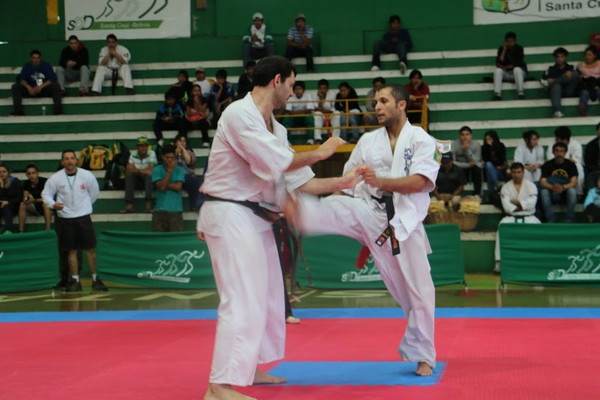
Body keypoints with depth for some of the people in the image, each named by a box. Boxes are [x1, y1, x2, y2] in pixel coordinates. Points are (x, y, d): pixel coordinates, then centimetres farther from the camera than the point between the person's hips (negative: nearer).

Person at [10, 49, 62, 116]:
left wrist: (41, 86, -28)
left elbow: (52, 79, -13)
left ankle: (58, 110, -36)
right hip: (31, 90, 2)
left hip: (45, 90, -2)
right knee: (15, 87, -19)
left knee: (56, 86, -30)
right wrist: (28, 87, -29)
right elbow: (21, 79, -9)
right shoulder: (27, 66, 4)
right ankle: (17, 110, -30)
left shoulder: (46, 65, 0)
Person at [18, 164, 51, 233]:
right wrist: (26, 200, -31)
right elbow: (25, 200, -7)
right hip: (35, 209, 4)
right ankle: (21, 230, -21)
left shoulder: (44, 181, -18)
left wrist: (35, 200, -34)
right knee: (22, 204, -19)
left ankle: (48, 230, -43)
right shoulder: (26, 184, -3)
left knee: (45, 203, -36)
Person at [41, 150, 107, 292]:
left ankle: (95, 279, 12)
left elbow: (94, 192, 12)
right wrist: (53, 204, -18)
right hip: (65, 218, 0)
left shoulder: (87, 176, -4)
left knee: (90, 249, 1)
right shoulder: (55, 178, -5)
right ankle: (75, 281, 12)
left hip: (84, 217, 0)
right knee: (72, 251, 4)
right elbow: (46, 194, 1)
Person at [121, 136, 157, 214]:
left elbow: (150, 170, -19)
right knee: (129, 175, -25)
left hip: (147, 177, -3)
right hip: (137, 177, 3)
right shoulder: (133, 154, -1)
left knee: (149, 175, -34)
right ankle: (130, 205, -32)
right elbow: (128, 169, -9)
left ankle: (148, 204, -40)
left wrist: (137, 170, -18)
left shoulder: (151, 153, -10)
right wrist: (141, 171, -22)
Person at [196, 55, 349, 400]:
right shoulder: (239, 114, -16)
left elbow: (297, 178, 15)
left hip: (254, 218, 10)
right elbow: (274, 162, -22)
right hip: (231, 216, -10)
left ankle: (250, 368, 34)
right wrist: (320, 152, -9)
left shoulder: (272, 126, 13)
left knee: (268, 297, 19)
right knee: (243, 302, -15)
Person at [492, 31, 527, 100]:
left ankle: (521, 93, -37)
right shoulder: (501, 49, 0)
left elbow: (519, 63, -12)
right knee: (497, 70, -28)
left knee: (517, 69, -36)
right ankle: (497, 94, -37)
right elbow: (498, 63, -11)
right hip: (506, 73, 2)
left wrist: (507, 67, -19)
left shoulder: (519, 48, -5)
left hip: (519, 71, -2)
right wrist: (504, 50, -16)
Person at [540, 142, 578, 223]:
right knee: (544, 191, -31)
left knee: (572, 190, -33)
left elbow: (574, 182, -14)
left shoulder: (570, 164, -2)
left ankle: (569, 219, -29)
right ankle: (550, 220, -32)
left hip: (566, 194, 0)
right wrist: (552, 187, -33)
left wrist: (563, 187, -35)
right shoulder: (547, 165, -1)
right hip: (553, 195, 1)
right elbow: (542, 182, -11)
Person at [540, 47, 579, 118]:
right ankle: (557, 111, -56)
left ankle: (549, 83, -20)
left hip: (568, 91, 1)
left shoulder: (570, 68, 21)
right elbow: (543, 81, 5)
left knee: (575, 73, -20)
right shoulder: (551, 69, 19)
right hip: (556, 90, -1)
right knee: (556, 85, -37)